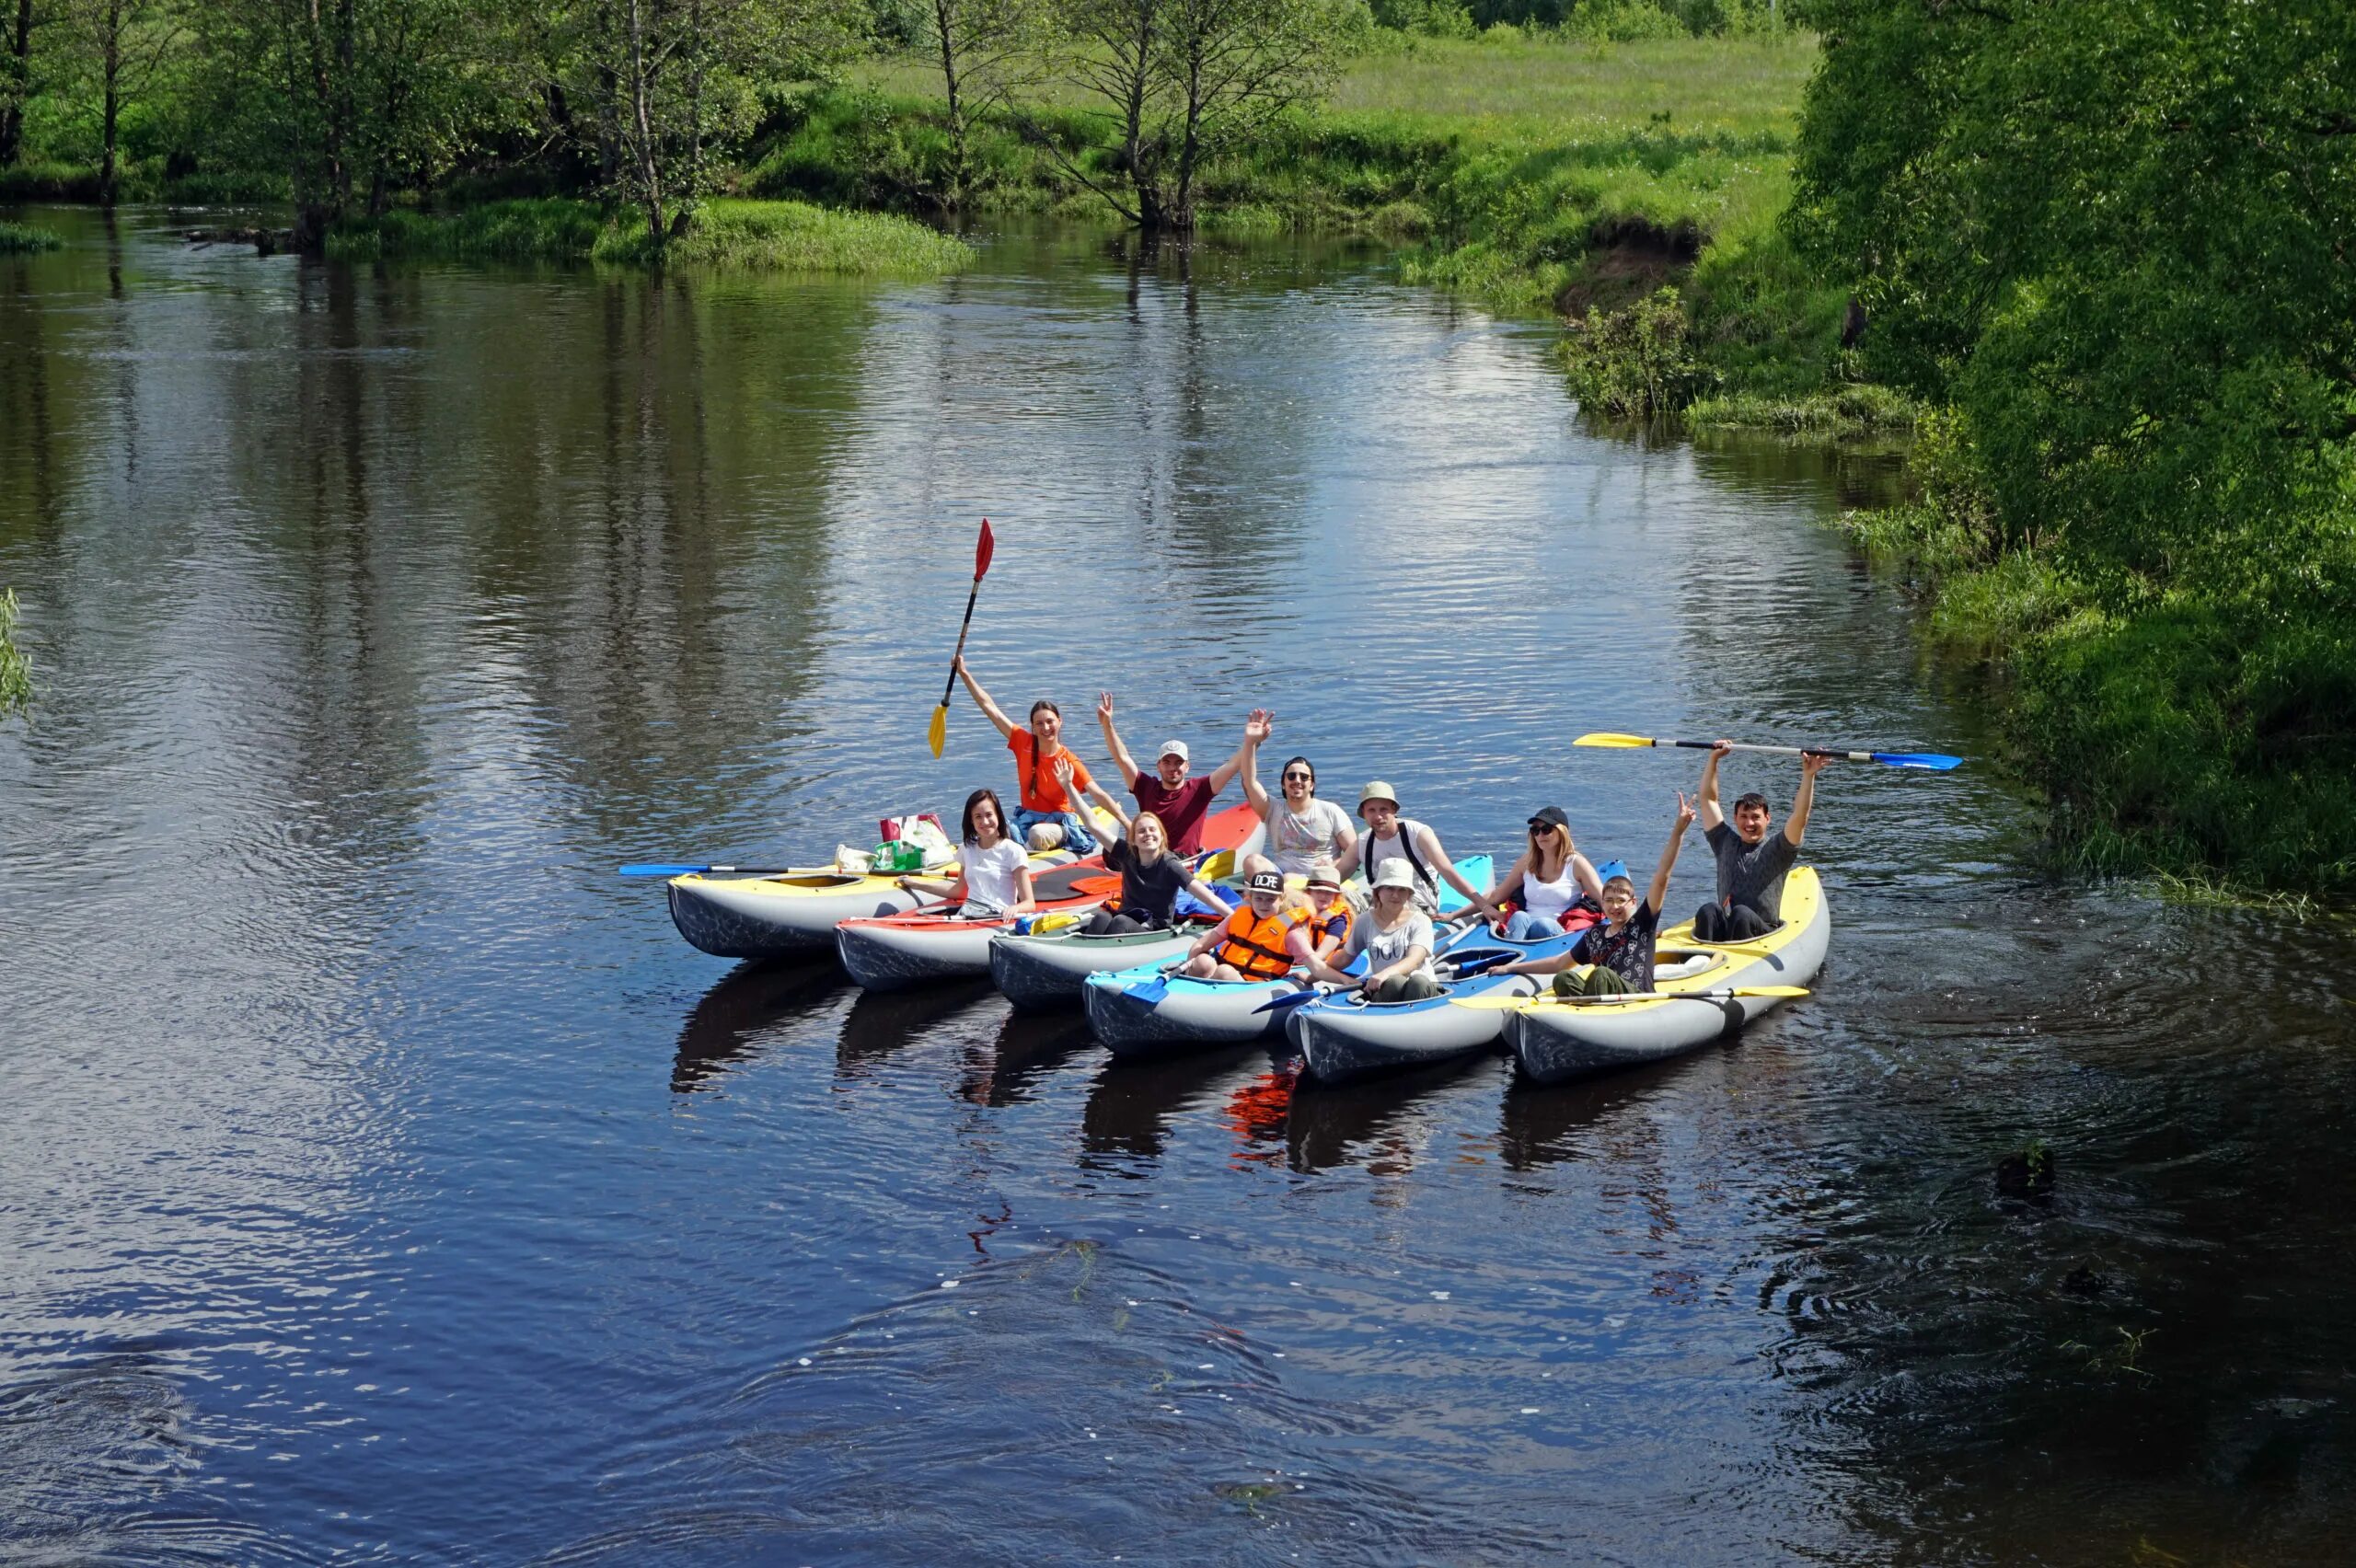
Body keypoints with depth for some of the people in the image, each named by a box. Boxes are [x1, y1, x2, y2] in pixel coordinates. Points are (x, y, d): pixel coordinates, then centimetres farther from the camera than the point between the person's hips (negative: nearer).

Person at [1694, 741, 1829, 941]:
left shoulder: (1776, 848, 7)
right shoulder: (1725, 843, 17)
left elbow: (1799, 817, -8)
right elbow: (1708, 798, 18)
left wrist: (1808, 775, -16)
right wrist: (1714, 759, 14)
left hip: (1764, 931, -2)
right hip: (1724, 926, 2)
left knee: (1741, 914, -35)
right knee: (1708, 912, -31)